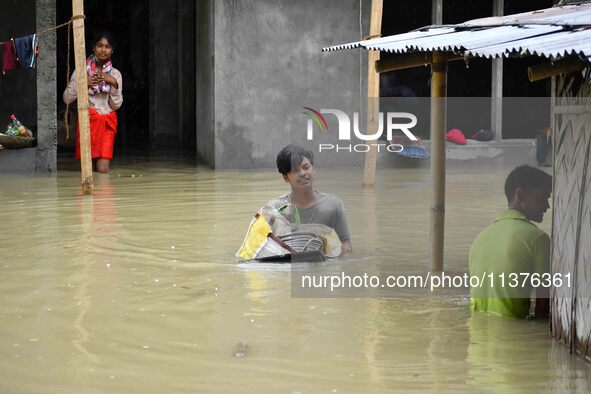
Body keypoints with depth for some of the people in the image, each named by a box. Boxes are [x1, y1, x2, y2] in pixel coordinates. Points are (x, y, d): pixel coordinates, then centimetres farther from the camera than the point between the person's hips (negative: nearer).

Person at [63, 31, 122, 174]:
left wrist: (114, 84, -11)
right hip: (88, 120, -1)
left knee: (103, 170, -13)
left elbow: (116, 105, 2)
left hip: (107, 122, 1)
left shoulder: (115, 74, 6)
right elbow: (67, 98, 0)